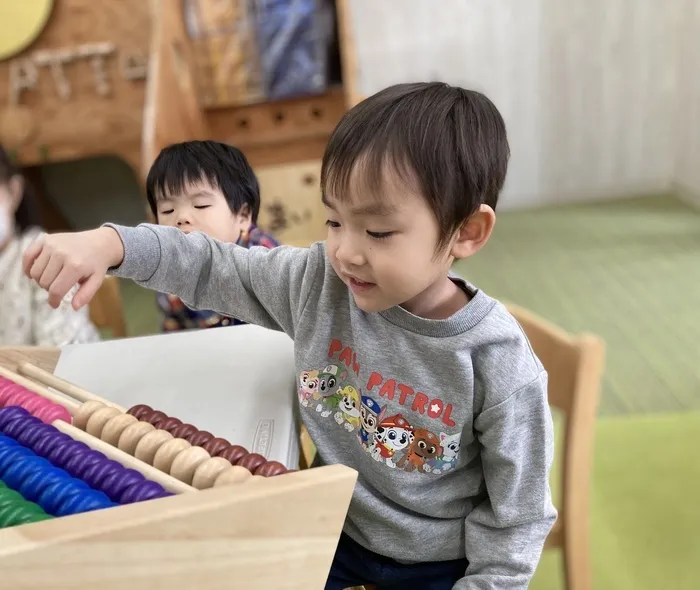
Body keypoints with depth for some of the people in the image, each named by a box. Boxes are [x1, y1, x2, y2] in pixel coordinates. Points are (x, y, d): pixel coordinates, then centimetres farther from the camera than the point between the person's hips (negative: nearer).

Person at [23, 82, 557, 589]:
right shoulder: (318, 282, -15)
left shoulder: (500, 366, -25)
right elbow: (209, 269, -6)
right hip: (334, 529, 3)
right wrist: (110, 242, -20)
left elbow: (515, 515, -13)